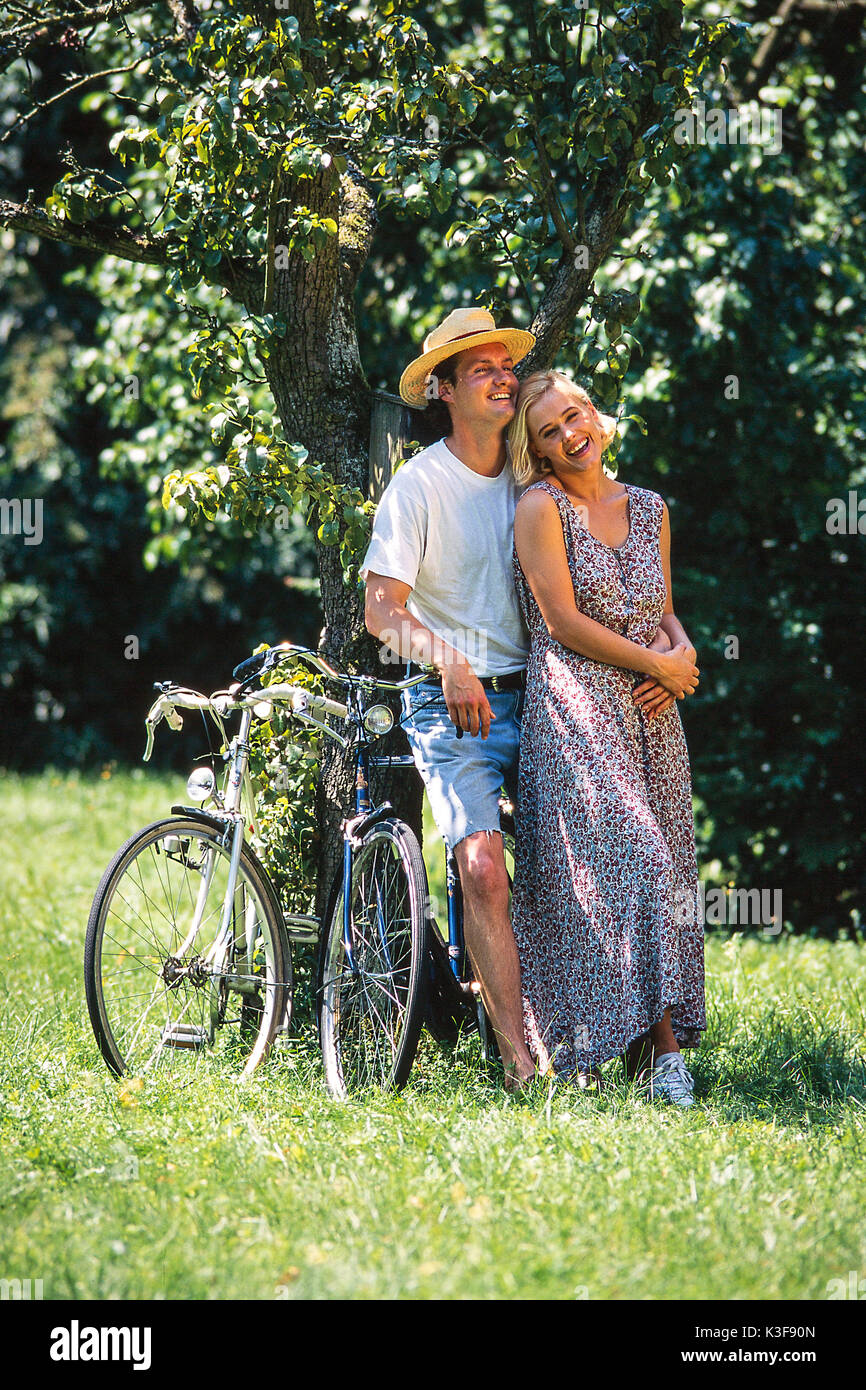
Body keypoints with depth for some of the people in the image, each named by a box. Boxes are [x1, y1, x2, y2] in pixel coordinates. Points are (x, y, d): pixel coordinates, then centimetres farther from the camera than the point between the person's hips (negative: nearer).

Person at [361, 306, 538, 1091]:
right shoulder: (419, 484, -3)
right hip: (453, 708, -5)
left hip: (531, 700, 5)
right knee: (482, 864, -20)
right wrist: (449, 663, -24)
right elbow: (382, 609, -7)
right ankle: (518, 1061, -22)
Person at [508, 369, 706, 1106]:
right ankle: (663, 1049, -15)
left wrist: (683, 651, -3)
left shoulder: (649, 510, 14)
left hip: (650, 714, 6)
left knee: (658, 870, 1)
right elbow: (563, 620, -10)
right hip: (574, 709, -6)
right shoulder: (541, 507, -4)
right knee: (629, 862, -15)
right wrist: (656, 663, -8)